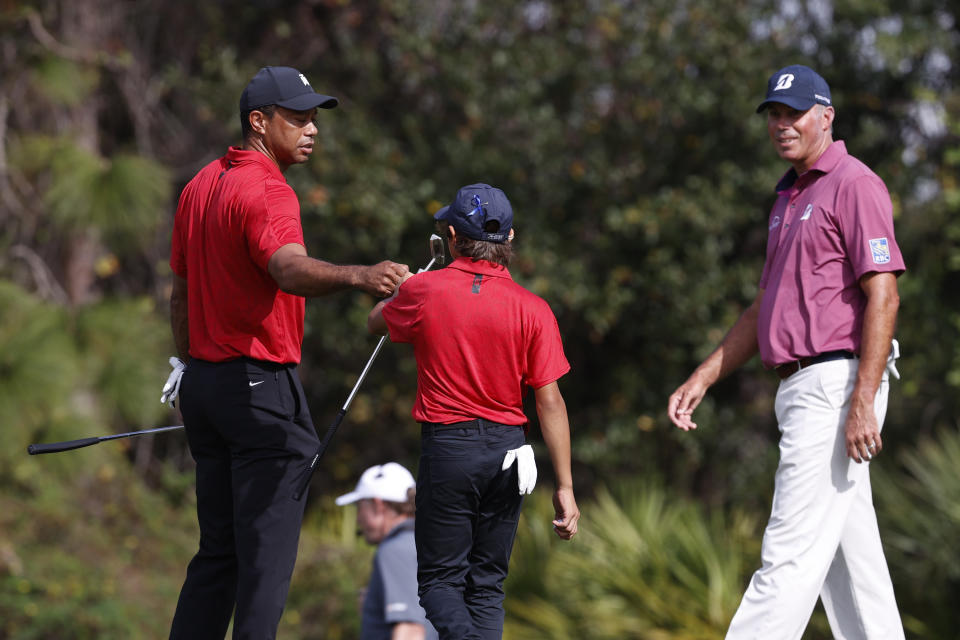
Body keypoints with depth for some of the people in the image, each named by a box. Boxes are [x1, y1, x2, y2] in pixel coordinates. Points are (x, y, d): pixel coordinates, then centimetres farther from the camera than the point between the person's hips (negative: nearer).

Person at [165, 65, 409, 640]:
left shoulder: (200, 187, 14)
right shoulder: (266, 191, -15)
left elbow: (182, 294, 22)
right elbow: (290, 270, -36)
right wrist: (359, 276, -52)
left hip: (205, 382, 9)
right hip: (261, 387, -9)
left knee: (217, 552, 12)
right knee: (267, 554, -7)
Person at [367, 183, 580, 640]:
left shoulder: (423, 291, -6)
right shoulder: (532, 309, -5)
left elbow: (376, 322, 17)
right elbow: (550, 401, -7)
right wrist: (564, 487, -4)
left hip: (446, 445, -2)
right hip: (507, 450, 2)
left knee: (439, 580, 6)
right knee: (486, 584, 13)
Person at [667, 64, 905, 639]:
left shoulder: (854, 185, -9)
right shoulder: (789, 197, 21)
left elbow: (883, 296, -16)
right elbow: (766, 310, 26)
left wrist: (862, 404, -23)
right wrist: (702, 379, 18)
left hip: (837, 382, -10)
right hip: (800, 391, 10)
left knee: (793, 551, -13)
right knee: (847, 551, 9)